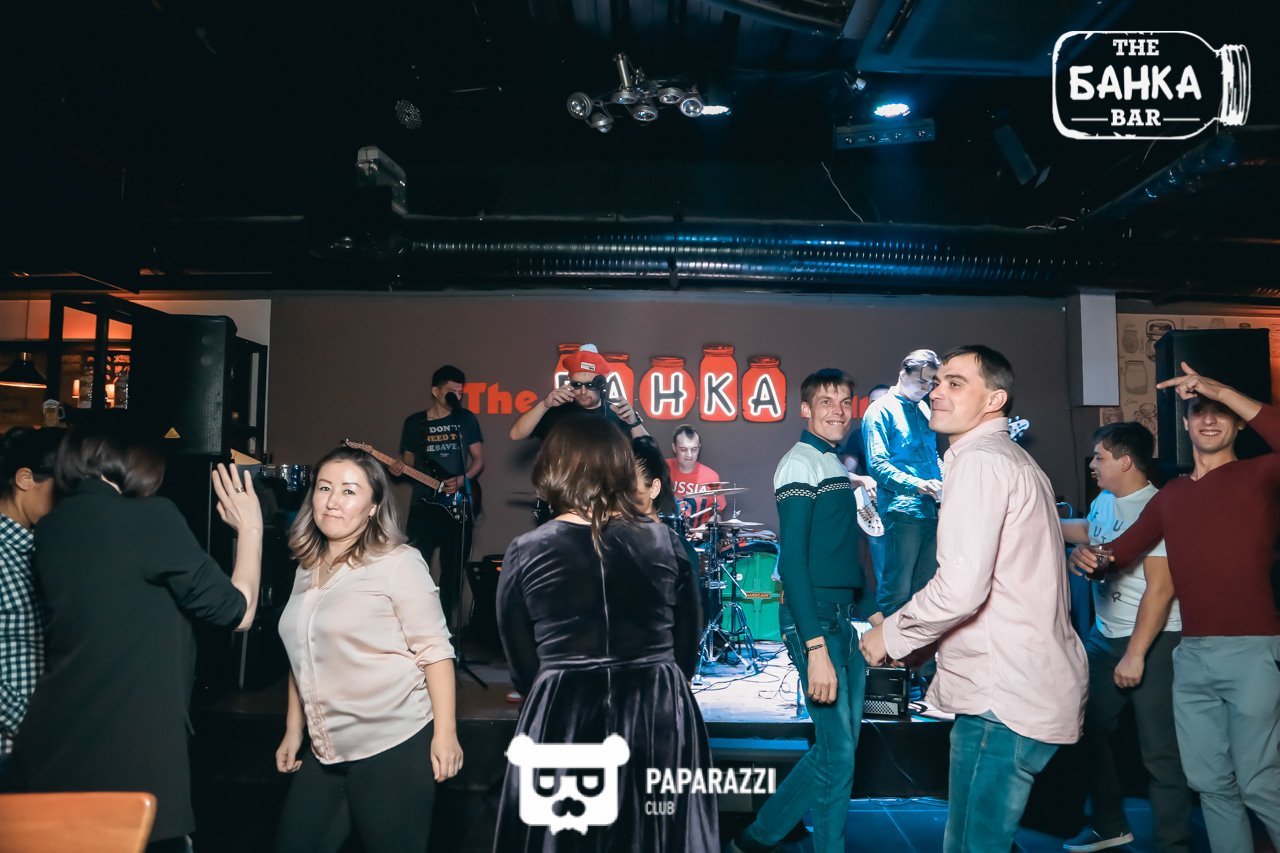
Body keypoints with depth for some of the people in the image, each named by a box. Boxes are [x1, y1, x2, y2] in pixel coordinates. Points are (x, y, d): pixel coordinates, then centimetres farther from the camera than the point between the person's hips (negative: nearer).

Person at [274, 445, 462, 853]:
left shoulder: (398, 563, -11)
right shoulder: (307, 567, 10)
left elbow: (434, 650, -13)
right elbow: (304, 658, 17)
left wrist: (445, 733, -18)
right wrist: (293, 731, 18)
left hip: (393, 746, -6)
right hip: (327, 752, 7)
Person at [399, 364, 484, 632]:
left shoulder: (466, 419, 5)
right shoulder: (414, 423, 6)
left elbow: (478, 460, 7)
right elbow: (408, 462, 13)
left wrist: (462, 480, -11)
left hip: (458, 506, 0)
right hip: (423, 506, 0)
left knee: (453, 569, 5)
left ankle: (446, 623, 18)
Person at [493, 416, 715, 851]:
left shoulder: (525, 553, -5)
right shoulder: (666, 543, -2)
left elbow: (524, 670, 3)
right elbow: (687, 651, 6)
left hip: (561, 722, -1)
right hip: (660, 718, 2)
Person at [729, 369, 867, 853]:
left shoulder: (840, 466, 15)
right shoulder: (801, 463, -11)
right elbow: (792, 560, -19)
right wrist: (815, 647, -24)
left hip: (845, 614, 8)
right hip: (814, 617, -8)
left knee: (845, 743, 12)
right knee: (837, 751, -5)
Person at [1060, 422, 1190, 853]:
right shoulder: (1104, 501, 4)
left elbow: (1161, 589, -22)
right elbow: (1087, 532, 28)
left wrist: (1135, 655, -21)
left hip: (1154, 641, -8)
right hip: (1104, 635, 9)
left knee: (1159, 748, -1)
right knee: (1089, 729, 15)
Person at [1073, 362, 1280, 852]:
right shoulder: (1170, 496, 14)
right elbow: (1123, 550, 12)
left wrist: (1223, 391, -24)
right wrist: (1090, 558, -10)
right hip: (1191, 655, 6)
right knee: (1210, 782, 13)